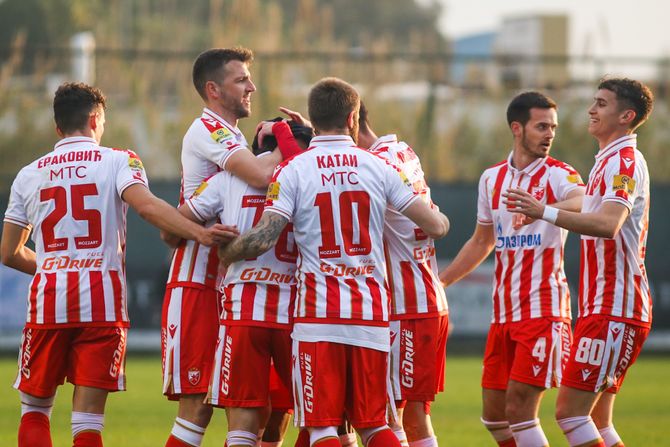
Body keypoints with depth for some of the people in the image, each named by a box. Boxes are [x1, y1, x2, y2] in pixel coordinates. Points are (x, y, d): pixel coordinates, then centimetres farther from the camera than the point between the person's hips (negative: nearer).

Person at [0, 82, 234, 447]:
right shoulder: (117, 161, 4)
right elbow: (146, 205, -17)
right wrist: (199, 233, -24)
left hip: (47, 297, 2)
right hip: (102, 300, -2)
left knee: (34, 410, 14)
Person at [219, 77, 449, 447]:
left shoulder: (293, 170, -2)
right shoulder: (378, 167, 5)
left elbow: (262, 239, -12)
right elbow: (434, 226, 7)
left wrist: (223, 254, 7)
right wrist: (440, 220, 31)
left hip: (318, 313, -3)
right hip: (371, 311, 3)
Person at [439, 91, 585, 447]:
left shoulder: (559, 175, -6)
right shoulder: (492, 178, 12)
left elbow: (584, 204, -30)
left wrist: (542, 209, -49)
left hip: (542, 309, -6)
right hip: (503, 311, 6)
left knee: (518, 411, -12)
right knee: (493, 416, 9)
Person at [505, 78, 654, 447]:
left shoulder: (623, 161, -13)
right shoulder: (609, 160, 19)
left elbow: (607, 224, -30)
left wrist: (546, 213, -39)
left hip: (613, 311, -10)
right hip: (601, 307, 10)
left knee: (570, 411, -13)